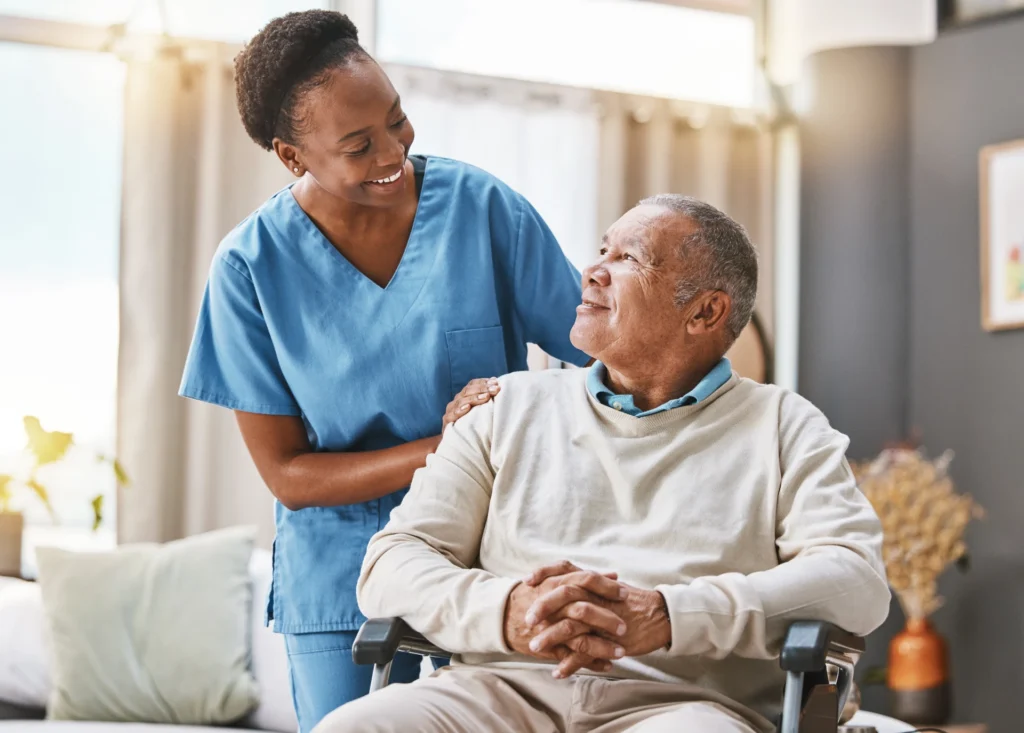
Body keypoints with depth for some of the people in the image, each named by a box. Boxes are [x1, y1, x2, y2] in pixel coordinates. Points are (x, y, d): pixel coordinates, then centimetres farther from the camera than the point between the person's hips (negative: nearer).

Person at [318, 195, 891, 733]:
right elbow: (392, 564, 13)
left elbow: (858, 581, -1)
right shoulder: (513, 408, 22)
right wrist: (507, 612, -11)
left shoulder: (781, 427, 16)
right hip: (506, 687, 2)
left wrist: (664, 616, -15)